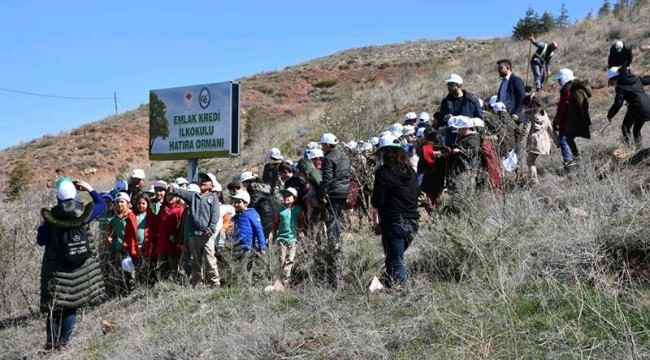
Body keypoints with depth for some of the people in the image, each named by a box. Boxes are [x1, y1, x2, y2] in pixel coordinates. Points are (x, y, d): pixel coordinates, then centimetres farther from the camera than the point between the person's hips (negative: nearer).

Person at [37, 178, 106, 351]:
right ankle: (63, 343, 11)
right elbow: (101, 204, 12)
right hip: (80, 267, 1)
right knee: (71, 306, 9)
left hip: (56, 268, -1)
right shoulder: (85, 213, -9)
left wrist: (43, 226, 13)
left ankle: (51, 344, 12)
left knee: (55, 306, 9)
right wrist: (90, 189, 12)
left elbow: (41, 240, -2)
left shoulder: (51, 216, -12)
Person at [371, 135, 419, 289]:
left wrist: (373, 200, 9)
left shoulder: (383, 172, -10)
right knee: (395, 257, 20)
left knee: (395, 262, -2)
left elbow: (377, 201, -11)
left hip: (393, 223, -7)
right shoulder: (411, 171, 10)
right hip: (412, 221, 7)